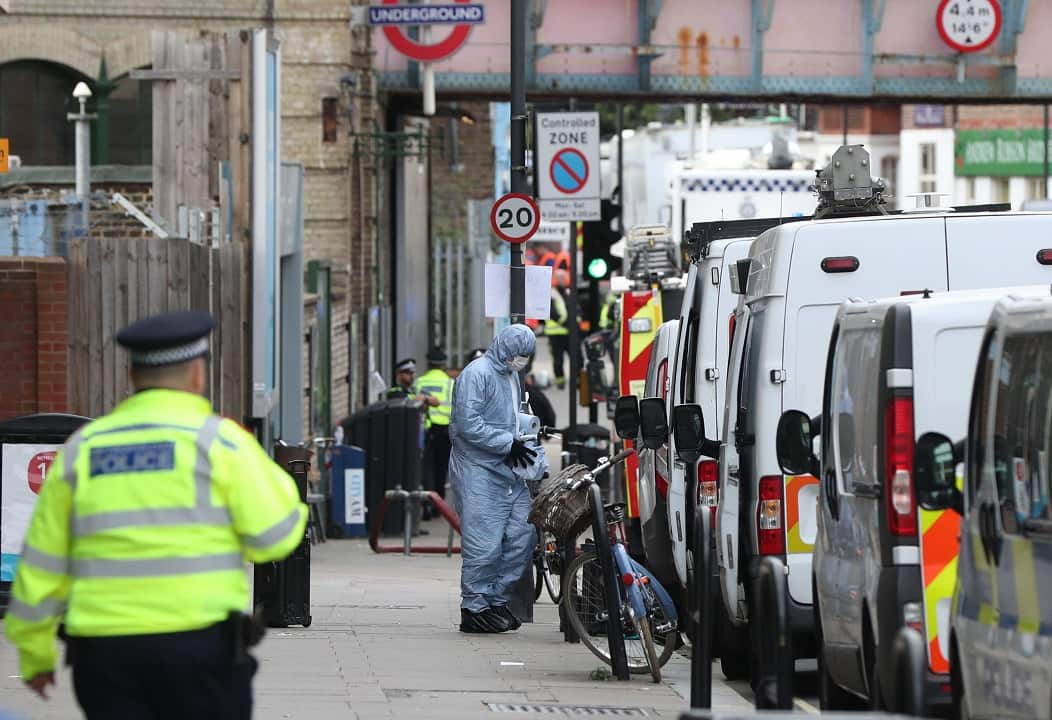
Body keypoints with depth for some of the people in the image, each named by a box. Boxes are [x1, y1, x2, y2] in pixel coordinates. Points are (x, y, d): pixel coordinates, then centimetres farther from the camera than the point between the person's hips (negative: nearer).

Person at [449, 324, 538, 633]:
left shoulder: (510, 376, 17)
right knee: (485, 544, -9)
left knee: (521, 535, 6)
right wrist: (509, 444, -17)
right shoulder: (477, 374, -12)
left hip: (507, 470, 9)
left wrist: (520, 443, 12)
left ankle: (497, 599, 17)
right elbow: (469, 425, -18)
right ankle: (474, 608, -1)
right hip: (478, 471, -9)